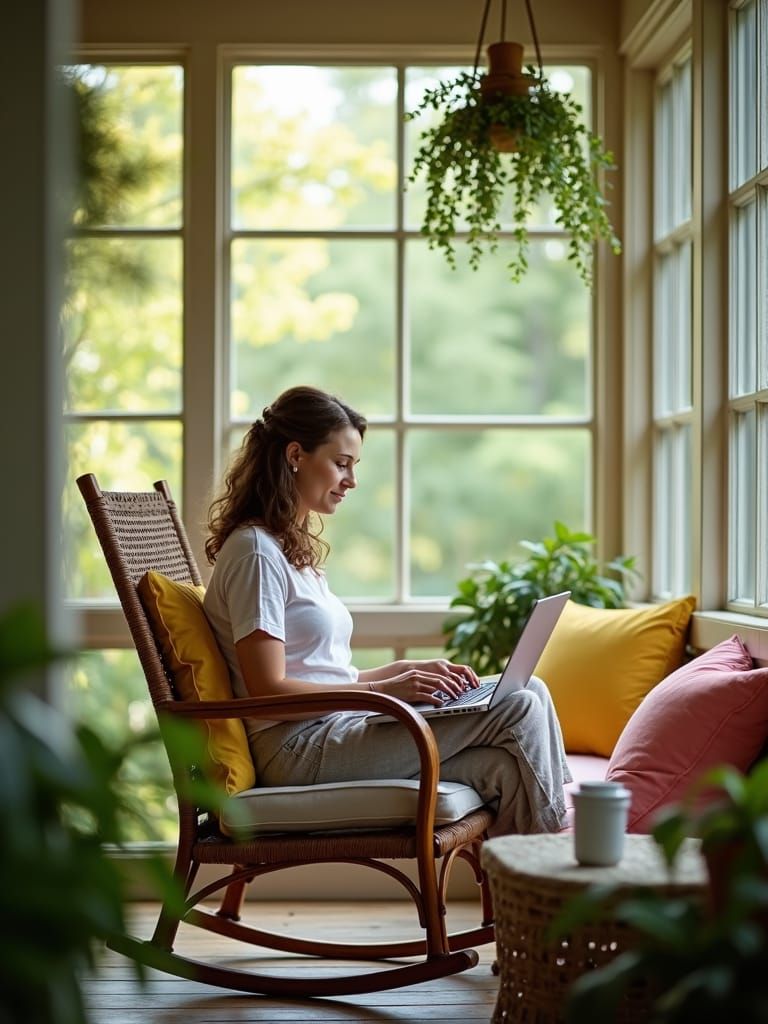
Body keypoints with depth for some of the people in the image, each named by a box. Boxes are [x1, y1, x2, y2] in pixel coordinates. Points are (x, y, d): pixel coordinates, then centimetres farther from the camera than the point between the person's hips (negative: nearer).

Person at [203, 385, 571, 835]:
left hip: (337, 728, 10)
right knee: (520, 709, -16)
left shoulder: (296, 549, 21)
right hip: (303, 747, -10)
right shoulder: (255, 553, -9)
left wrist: (409, 670, 7)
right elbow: (268, 689, -17)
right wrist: (387, 689, -18)